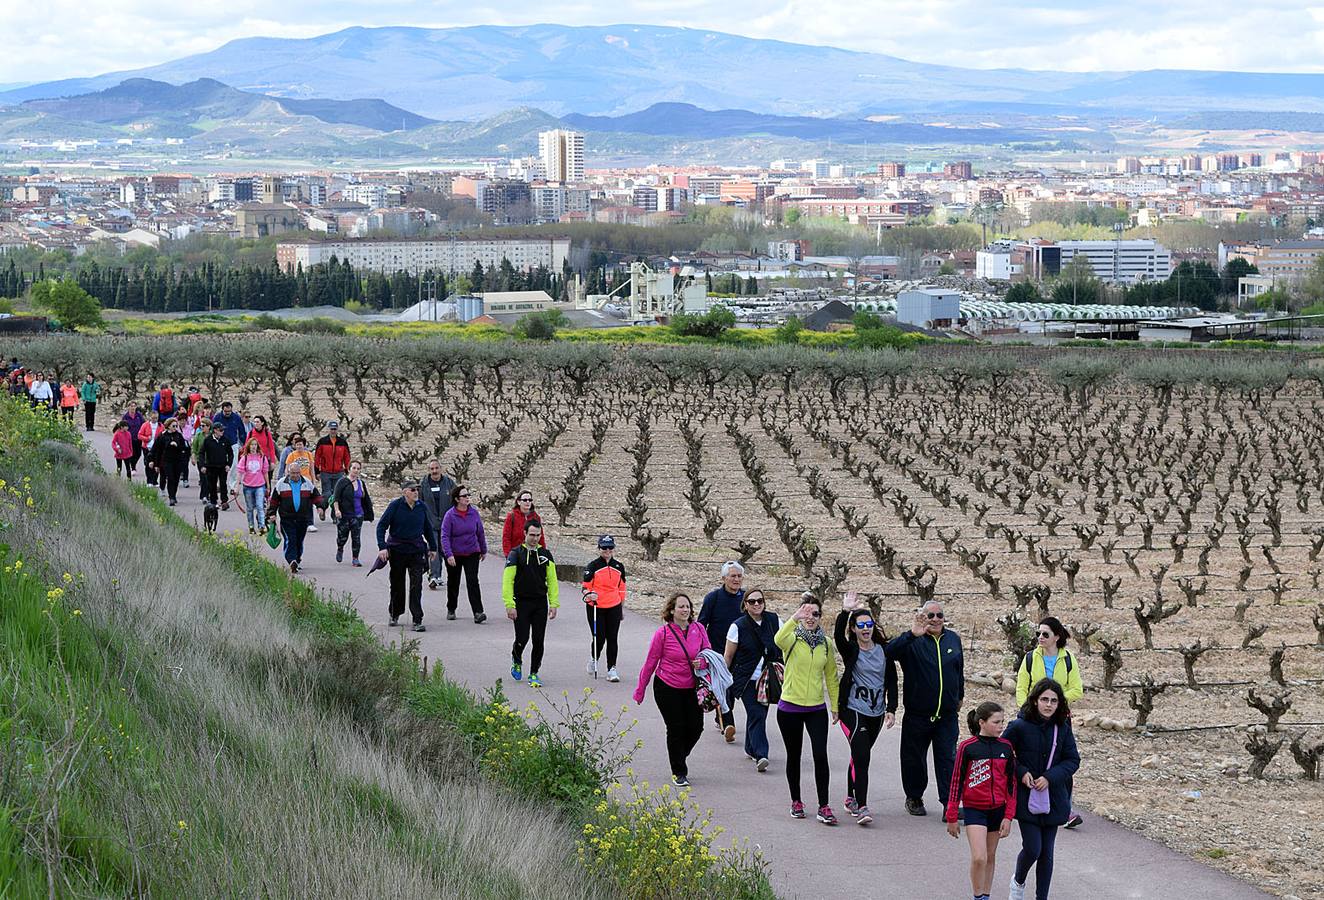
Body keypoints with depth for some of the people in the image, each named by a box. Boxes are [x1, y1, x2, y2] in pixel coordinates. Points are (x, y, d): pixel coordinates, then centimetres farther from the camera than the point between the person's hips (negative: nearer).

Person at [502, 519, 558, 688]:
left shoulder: (545, 555, 8)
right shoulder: (515, 554, -4)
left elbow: (552, 580, 10)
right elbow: (507, 581, -7)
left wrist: (554, 604, 3)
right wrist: (509, 605, -14)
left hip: (541, 604, 3)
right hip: (521, 603, -3)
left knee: (538, 640, 0)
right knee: (522, 638, -5)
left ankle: (534, 674, 11)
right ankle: (517, 662, 26)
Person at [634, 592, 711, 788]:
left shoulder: (698, 630, -3)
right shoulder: (663, 633, -13)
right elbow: (650, 662, -5)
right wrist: (640, 690, 1)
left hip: (691, 687, 4)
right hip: (667, 688, -4)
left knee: (696, 727, 4)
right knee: (676, 729, -1)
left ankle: (679, 756, 34)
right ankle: (679, 772, 13)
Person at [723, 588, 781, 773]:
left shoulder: (774, 621, 1)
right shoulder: (738, 626, -7)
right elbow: (728, 656, -1)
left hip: (767, 679, 4)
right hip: (747, 679, -4)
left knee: (759, 713, 13)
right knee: (756, 715, -14)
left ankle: (751, 749, 33)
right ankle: (760, 756, -20)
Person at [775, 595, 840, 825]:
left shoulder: (826, 644, 5)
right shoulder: (792, 639, -7)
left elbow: (831, 677, 13)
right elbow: (778, 639, -33)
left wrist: (836, 706, 11)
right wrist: (795, 618, -46)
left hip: (816, 709, 2)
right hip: (790, 708, -2)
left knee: (820, 756, -9)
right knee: (794, 756, 10)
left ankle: (824, 806, -5)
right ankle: (796, 802, 25)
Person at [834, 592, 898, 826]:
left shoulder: (884, 650, 5)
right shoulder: (850, 650, -4)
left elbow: (892, 681, 8)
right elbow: (838, 636, -26)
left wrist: (891, 709, 2)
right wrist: (845, 612, -38)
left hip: (876, 713, 4)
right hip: (853, 710, -4)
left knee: (860, 755, 15)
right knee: (861, 756, -15)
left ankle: (851, 798, 31)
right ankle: (861, 807, -17)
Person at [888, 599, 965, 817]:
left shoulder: (953, 639, 10)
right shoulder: (913, 641, -6)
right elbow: (890, 652, -26)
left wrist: (959, 697, 30)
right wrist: (912, 635, -39)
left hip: (947, 715, 2)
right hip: (917, 715, -2)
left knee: (948, 759, -5)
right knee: (914, 759, 7)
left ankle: (950, 803, -7)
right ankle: (914, 798, 25)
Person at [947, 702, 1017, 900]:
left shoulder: (1006, 747, 0)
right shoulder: (968, 747, -10)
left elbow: (1011, 784, 5)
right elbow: (956, 782, -4)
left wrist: (1008, 817, 0)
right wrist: (951, 817, -2)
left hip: (998, 809, 4)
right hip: (974, 809, -4)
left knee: (991, 856, 13)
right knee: (979, 858, -15)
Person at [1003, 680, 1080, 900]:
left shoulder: (1063, 728, -1)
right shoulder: (1020, 726, -11)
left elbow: (1073, 760, 1)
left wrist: (1050, 777, -13)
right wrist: (1021, 773, -15)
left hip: (1053, 797, 3)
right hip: (1026, 797, -3)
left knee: (1047, 852, 7)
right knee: (1033, 849, -9)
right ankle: (1018, 881, 23)